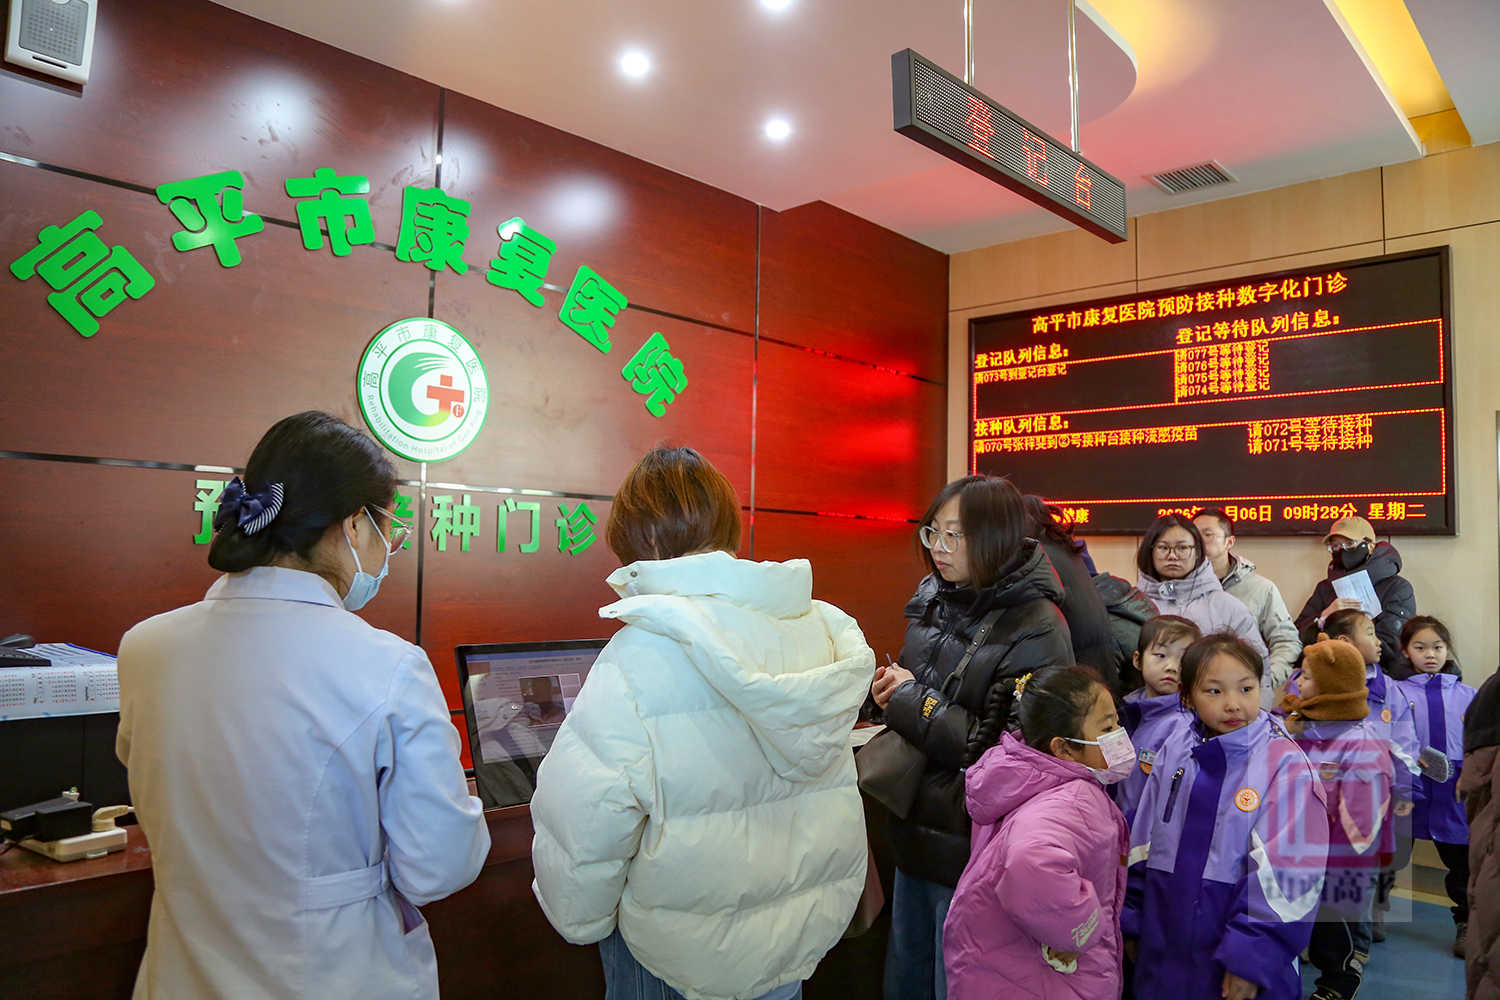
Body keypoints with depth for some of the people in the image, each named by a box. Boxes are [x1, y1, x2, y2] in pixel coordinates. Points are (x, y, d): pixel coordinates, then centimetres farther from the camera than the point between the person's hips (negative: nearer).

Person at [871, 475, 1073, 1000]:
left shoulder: (1035, 632, -19)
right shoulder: (935, 601, 1)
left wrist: (913, 701, -17)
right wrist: (892, 689, -5)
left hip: (972, 844, -7)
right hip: (916, 828, 7)